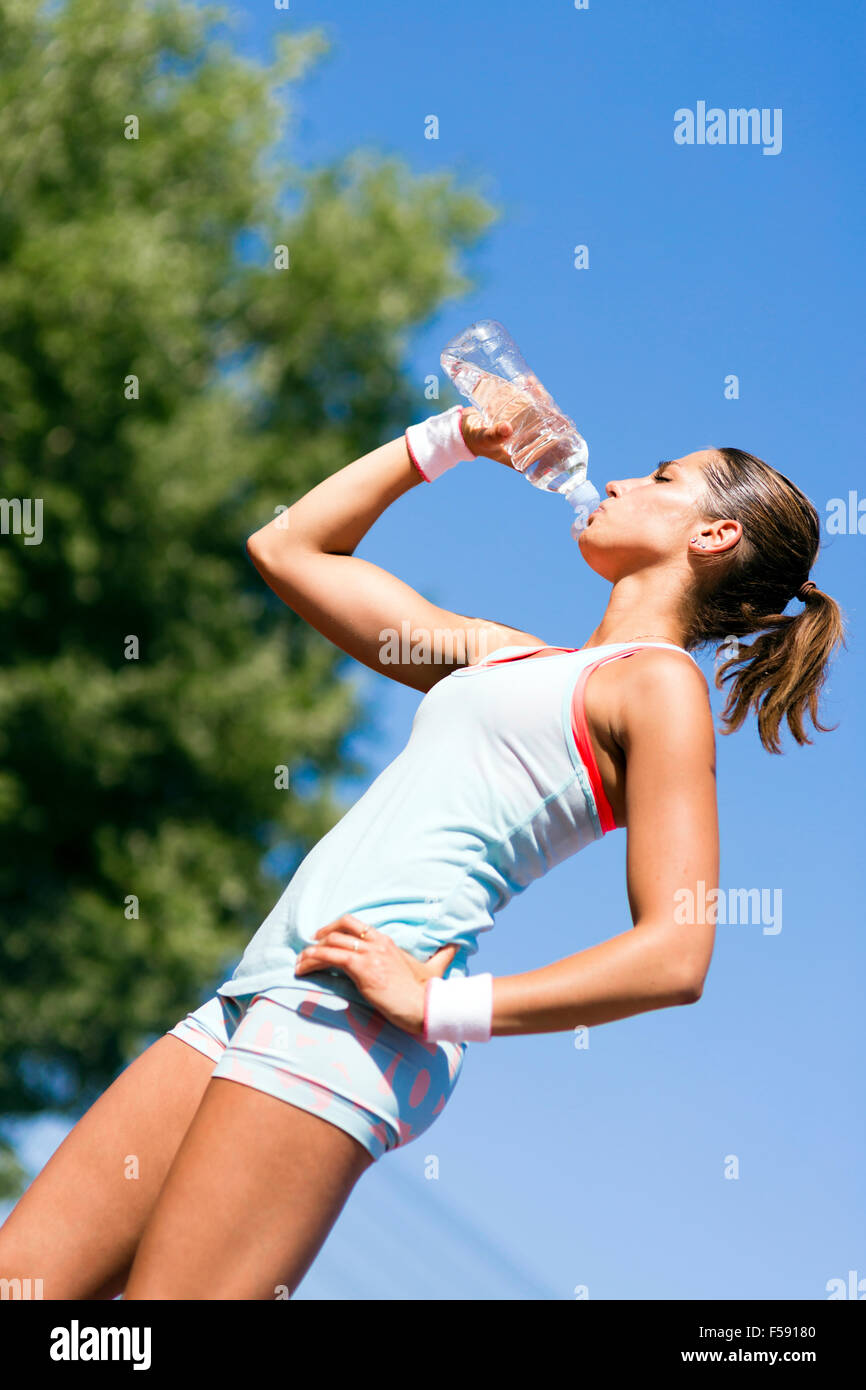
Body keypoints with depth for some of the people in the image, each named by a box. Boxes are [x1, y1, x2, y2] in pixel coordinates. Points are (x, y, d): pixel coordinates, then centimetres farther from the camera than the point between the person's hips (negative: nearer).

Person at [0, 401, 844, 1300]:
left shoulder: (660, 681, 2)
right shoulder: (506, 655, 26)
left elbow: (676, 956, -11)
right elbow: (288, 548, 35)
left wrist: (438, 1005, -15)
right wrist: (450, 440, 33)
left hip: (351, 1011, -8)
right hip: (258, 998, 8)